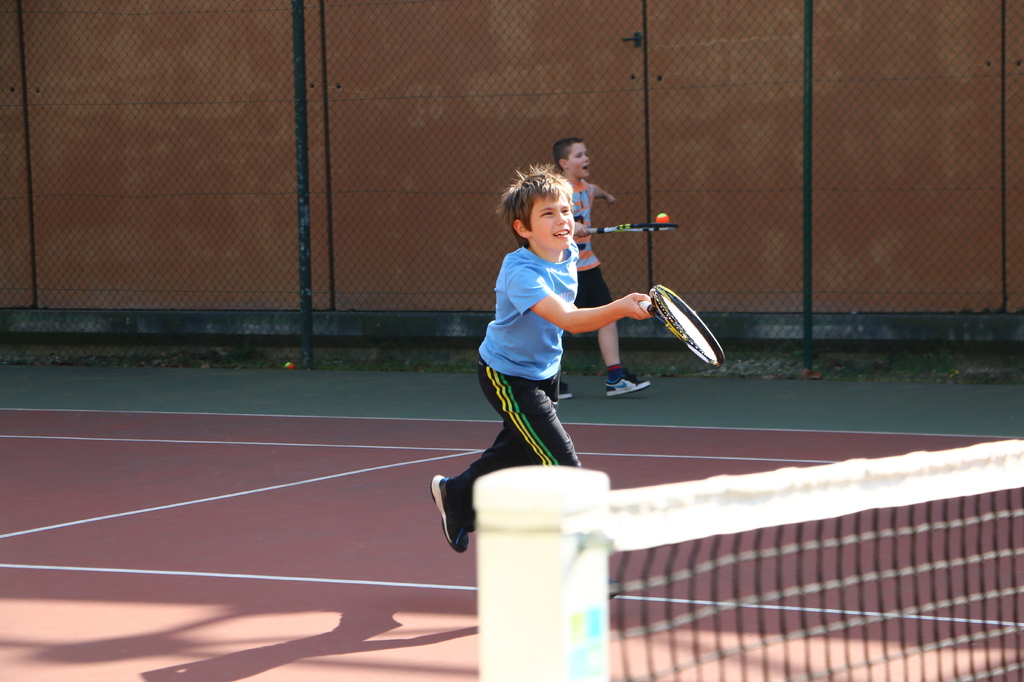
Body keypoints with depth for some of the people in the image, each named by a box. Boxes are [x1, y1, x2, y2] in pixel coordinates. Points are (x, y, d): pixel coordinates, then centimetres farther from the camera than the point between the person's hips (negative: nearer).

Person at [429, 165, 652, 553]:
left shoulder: (569, 254, -9)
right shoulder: (520, 272, -35)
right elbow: (567, 319, -48)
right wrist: (619, 309, -60)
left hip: (545, 370, 9)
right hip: (507, 375, -9)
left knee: (515, 451, 28)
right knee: (563, 464, -18)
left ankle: (455, 494, 52)